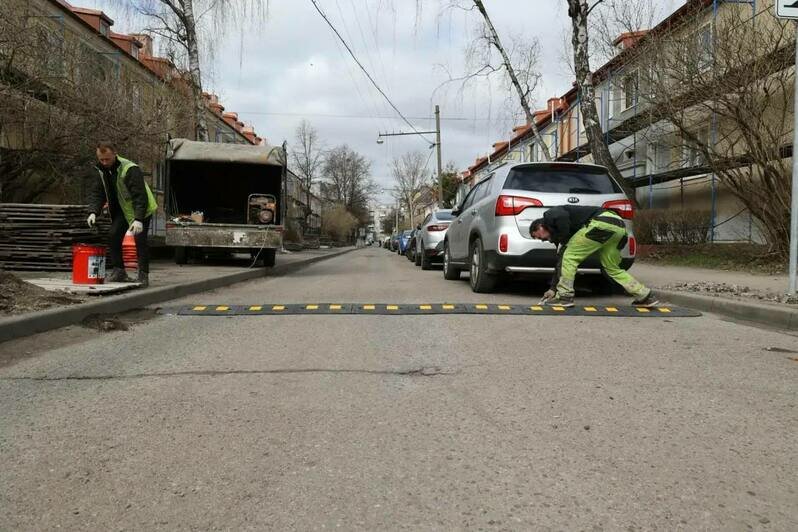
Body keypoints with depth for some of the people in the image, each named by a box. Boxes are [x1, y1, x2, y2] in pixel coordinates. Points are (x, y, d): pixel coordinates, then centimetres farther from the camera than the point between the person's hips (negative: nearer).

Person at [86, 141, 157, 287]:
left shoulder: (130, 169, -29)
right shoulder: (100, 170, -5)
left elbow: (140, 196, -34)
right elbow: (96, 192, -4)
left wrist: (138, 219, -42)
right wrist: (93, 212, -21)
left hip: (141, 209, -7)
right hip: (121, 209, 7)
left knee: (140, 239, -14)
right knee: (113, 236, 0)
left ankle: (143, 275, -8)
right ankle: (118, 272, 10)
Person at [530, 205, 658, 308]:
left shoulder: (549, 215, 10)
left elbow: (562, 216, -15)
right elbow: (561, 261, 34)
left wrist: (561, 237, 2)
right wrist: (553, 288, 37)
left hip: (602, 222, -10)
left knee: (569, 257, 1)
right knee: (612, 268, 21)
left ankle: (564, 296, 2)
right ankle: (646, 296, 22)